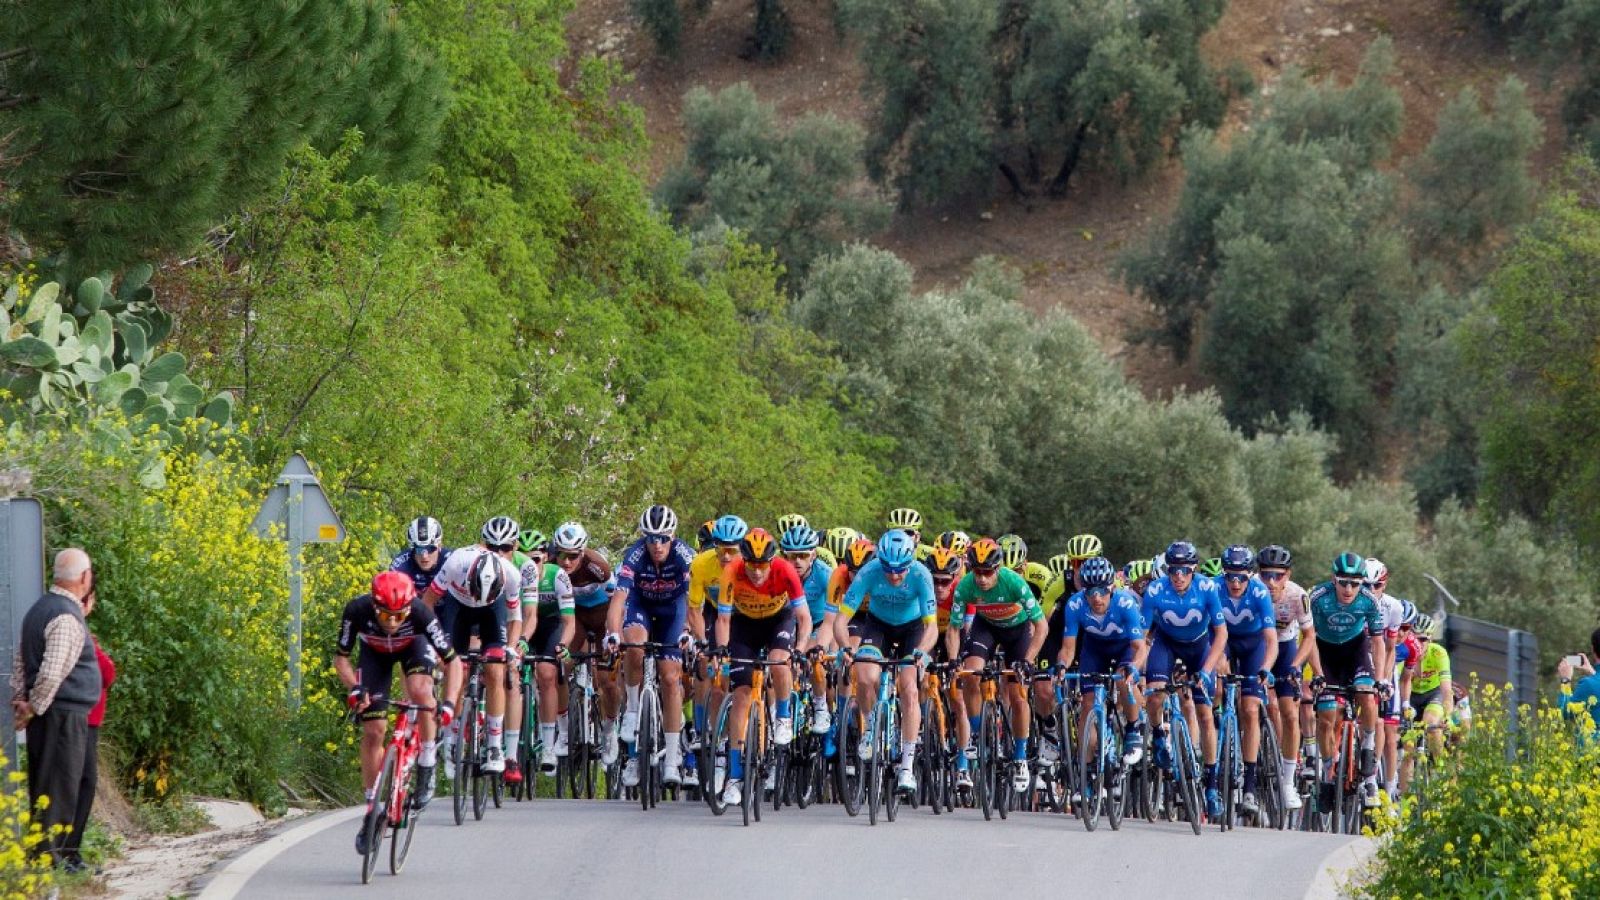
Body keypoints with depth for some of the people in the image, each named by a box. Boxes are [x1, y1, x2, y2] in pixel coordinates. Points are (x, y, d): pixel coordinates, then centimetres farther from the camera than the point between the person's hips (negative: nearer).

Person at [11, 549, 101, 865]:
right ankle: (48, 855, -6)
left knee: (42, 788, 13)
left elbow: (20, 661, 18)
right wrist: (34, 708, -12)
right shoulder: (67, 618, -17)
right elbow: (51, 673, -24)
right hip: (64, 713, -9)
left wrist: (19, 700, 14)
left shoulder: (39, 609, 14)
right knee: (60, 788, -6)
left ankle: (43, 852, 18)